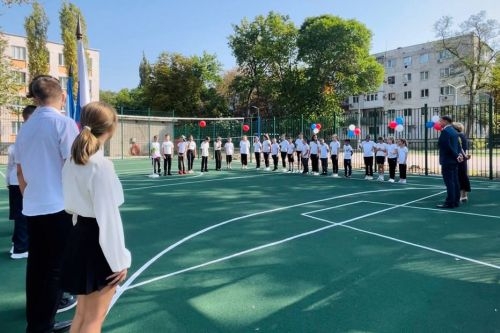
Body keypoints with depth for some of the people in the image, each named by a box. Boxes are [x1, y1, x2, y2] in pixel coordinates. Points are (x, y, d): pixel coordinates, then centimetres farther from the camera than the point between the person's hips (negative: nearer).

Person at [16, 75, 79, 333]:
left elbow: (20, 172, 16)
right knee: (55, 270, 3)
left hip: (32, 209, 7)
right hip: (59, 208, -7)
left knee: (37, 267, 15)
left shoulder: (25, 128, 10)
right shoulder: (64, 123, -10)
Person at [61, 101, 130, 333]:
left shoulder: (71, 162, 3)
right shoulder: (101, 166, -23)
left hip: (80, 238, 8)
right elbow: (108, 217, -21)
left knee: (83, 312, 24)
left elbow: (69, 206, 13)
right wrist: (119, 260, -15)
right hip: (98, 244, -8)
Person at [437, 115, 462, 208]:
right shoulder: (454, 131, 15)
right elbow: (457, 145, 14)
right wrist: (459, 154, 1)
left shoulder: (445, 131, -14)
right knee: (455, 182, 11)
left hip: (447, 161, -9)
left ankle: (450, 203, -4)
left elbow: (448, 146, -18)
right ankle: (456, 201, 16)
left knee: (449, 182, -7)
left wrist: (456, 156, -9)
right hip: (454, 161, 9)